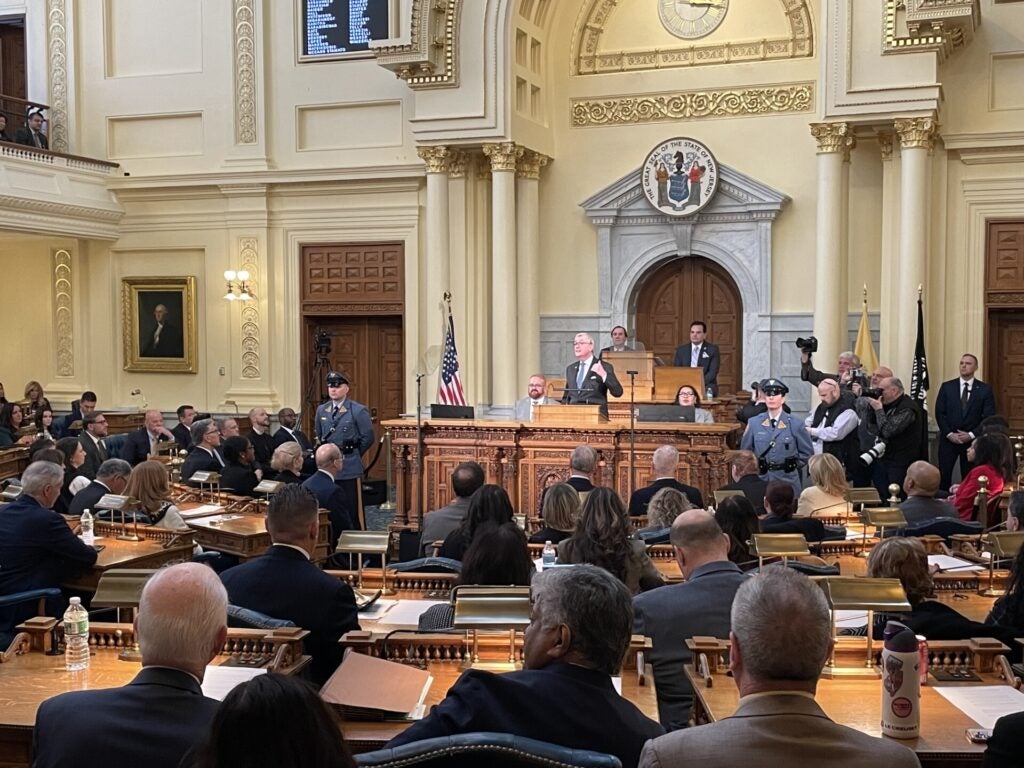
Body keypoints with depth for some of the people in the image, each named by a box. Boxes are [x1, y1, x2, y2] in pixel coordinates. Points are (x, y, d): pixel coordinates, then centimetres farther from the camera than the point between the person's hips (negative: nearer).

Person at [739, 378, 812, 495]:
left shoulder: (795, 424, -2)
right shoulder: (753, 423, 1)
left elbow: (806, 452, 5)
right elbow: (745, 451, 11)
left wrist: (792, 466, 1)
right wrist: (755, 468, 5)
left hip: (787, 480, -1)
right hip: (761, 479, 1)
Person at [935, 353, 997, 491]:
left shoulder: (985, 389, 2)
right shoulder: (946, 386, 5)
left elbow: (989, 417, -1)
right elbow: (939, 413, 2)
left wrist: (971, 435, -11)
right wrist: (949, 434, -9)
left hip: (972, 440, -1)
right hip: (948, 439, 1)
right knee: (943, 476, -3)